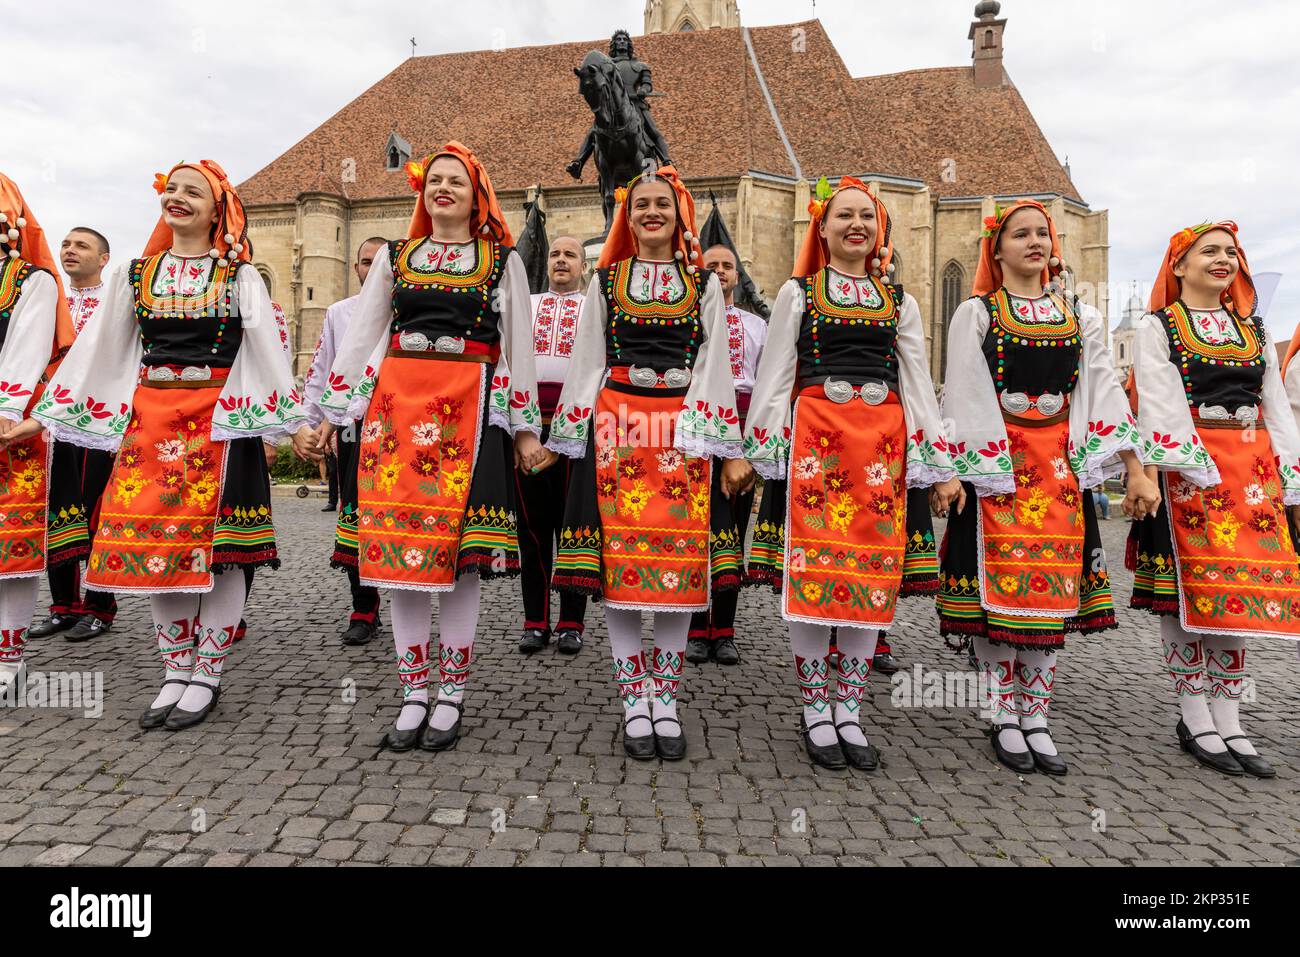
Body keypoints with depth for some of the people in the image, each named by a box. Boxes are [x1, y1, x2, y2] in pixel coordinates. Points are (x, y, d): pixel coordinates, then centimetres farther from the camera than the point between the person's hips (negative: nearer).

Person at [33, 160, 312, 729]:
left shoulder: (239, 276, 2)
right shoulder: (136, 273, 12)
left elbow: (267, 347, -5)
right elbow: (99, 347, 12)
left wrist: (295, 420, -13)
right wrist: (45, 415, 9)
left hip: (219, 418, -4)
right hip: (150, 416, 4)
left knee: (214, 547, -2)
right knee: (154, 545, 4)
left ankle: (206, 677, 10)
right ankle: (176, 674, 17)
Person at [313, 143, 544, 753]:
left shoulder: (503, 261, 11)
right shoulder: (394, 257, 17)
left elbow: (519, 347, 8)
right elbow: (360, 335, 15)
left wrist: (526, 426, 4)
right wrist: (330, 411, 11)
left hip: (469, 407, -2)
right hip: (396, 404, 3)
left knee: (457, 550, -4)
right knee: (398, 547, 0)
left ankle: (452, 694, 9)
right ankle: (414, 692, 12)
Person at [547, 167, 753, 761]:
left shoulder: (704, 284, 12)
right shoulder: (605, 281, 12)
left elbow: (715, 367, 6)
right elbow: (586, 362, 9)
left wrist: (729, 449, 0)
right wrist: (573, 439, 3)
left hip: (684, 431, 1)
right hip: (617, 426, 0)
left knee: (681, 563, 1)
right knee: (619, 560, -2)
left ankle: (666, 701, 14)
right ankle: (635, 702, 10)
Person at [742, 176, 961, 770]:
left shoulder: (898, 301, 16)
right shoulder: (798, 292, 10)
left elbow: (918, 387, 13)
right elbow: (774, 377, 5)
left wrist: (939, 467, 7)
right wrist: (762, 453, -3)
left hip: (883, 443, 3)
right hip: (815, 436, -3)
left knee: (873, 574, 2)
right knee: (812, 569, -5)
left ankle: (849, 712, 14)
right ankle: (816, 711, 9)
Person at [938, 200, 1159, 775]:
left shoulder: (1080, 317, 14)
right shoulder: (976, 313, 4)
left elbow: (1106, 391, 8)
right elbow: (963, 396, -4)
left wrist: (1136, 469, -1)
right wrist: (959, 471, -14)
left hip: (1061, 464, 4)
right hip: (995, 462, -3)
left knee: (1054, 588, 3)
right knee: (998, 586, -3)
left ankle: (1035, 716, 14)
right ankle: (1005, 717, 10)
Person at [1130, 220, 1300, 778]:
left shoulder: (1253, 328, 18)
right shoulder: (1157, 327, 3)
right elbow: (1160, 403, -9)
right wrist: (1198, 470, -18)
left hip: (1253, 470, 5)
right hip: (1187, 467, -5)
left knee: (1240, 593, 5)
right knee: (1190, 588, -3)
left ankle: (1229, 723, 13)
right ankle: (1195, 722, 7)